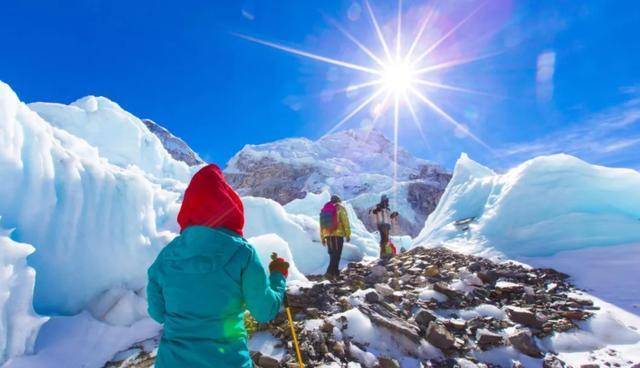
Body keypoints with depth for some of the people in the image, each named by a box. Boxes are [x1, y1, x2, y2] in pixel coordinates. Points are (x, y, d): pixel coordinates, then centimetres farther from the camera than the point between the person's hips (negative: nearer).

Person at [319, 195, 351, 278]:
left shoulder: (324, 209, 16)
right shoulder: (340, 208, 1)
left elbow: (321, 224, 15)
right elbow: (345, 222, -6)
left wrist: (322, 238, 18)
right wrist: (348, 234, 0)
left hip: (328, 235, 6)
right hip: (338, 235, -5)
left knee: (332, 254, 17)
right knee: (336, 255, -5)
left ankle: (335, 272, 22)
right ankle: (330, 272, -18)